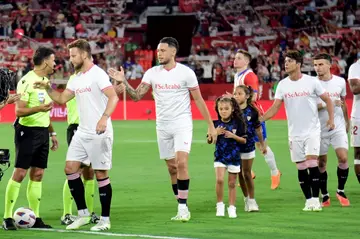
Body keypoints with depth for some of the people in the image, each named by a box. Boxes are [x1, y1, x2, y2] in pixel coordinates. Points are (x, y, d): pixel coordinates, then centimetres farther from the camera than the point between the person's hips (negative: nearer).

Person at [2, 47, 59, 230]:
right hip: (28, 131, -8)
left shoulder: (45, 81, 14)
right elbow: (19, 111, -17)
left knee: (38, 174, 7)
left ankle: (36, 218, 10)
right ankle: (7, 217, -6)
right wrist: (39, 108, -31)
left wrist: (52, 132, 23)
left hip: (42, 132, 8)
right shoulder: (27, 81, -13)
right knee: (20, 173, -9)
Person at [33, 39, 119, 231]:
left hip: (99, 134, -8)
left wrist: (104, 118, -35)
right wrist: (48, 89, 4)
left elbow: (113, 97, -22)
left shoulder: (97, 74, -13)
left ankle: (105, 219, 6)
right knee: (70, 168, 3)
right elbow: (62, 99, 20)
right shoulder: (77, 78, 14)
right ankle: (83, 213, 12)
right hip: (82, 132, 8)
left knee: (101, 174, -2)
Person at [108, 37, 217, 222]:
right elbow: (137, 96, -2)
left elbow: (198, 100, -2)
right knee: (172, 168, 6)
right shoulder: (152, 73, 2)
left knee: (181, 163, -19)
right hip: (162, 126, 4)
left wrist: (211, 125, -3)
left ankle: (183, 208, -13)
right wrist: (123, 82, -18)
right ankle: (182, 209, 14)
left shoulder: (186, 73, -7)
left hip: (182, 124, -4)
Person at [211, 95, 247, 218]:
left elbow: (244, 140, 1)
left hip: (234, 157, 0)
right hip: (220, 156, 0)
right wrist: (216, 133, -14)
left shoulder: (237, 124, -2)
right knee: (219, 179, -16)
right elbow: (209, 141, 4)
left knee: (232, 183, 6)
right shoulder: (216, 124, 0)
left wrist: (233, 136, -15)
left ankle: (231, 207, 14)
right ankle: (220, 204, -1)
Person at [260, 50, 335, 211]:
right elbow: (275, 108, 0)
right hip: (294, 134, 3)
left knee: (312, 163, -15)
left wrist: (331, 119, -9)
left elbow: (327, 100, 3)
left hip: (312, 131, -3)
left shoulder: (311, 82, -5)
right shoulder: (282, 85, 3)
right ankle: (308, 200, 13)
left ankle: (315, 199, -10)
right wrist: (259, 119, -14)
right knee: (301, 168, 4)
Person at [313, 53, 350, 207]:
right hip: (320, 129, -1)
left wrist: (346, 121, 23)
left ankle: (341, 191, 6)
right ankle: (325, 196, 15)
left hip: (338, 127, 1)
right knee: (321, 163, 2)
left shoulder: (340, 82, 1)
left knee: (343, 158, -12)